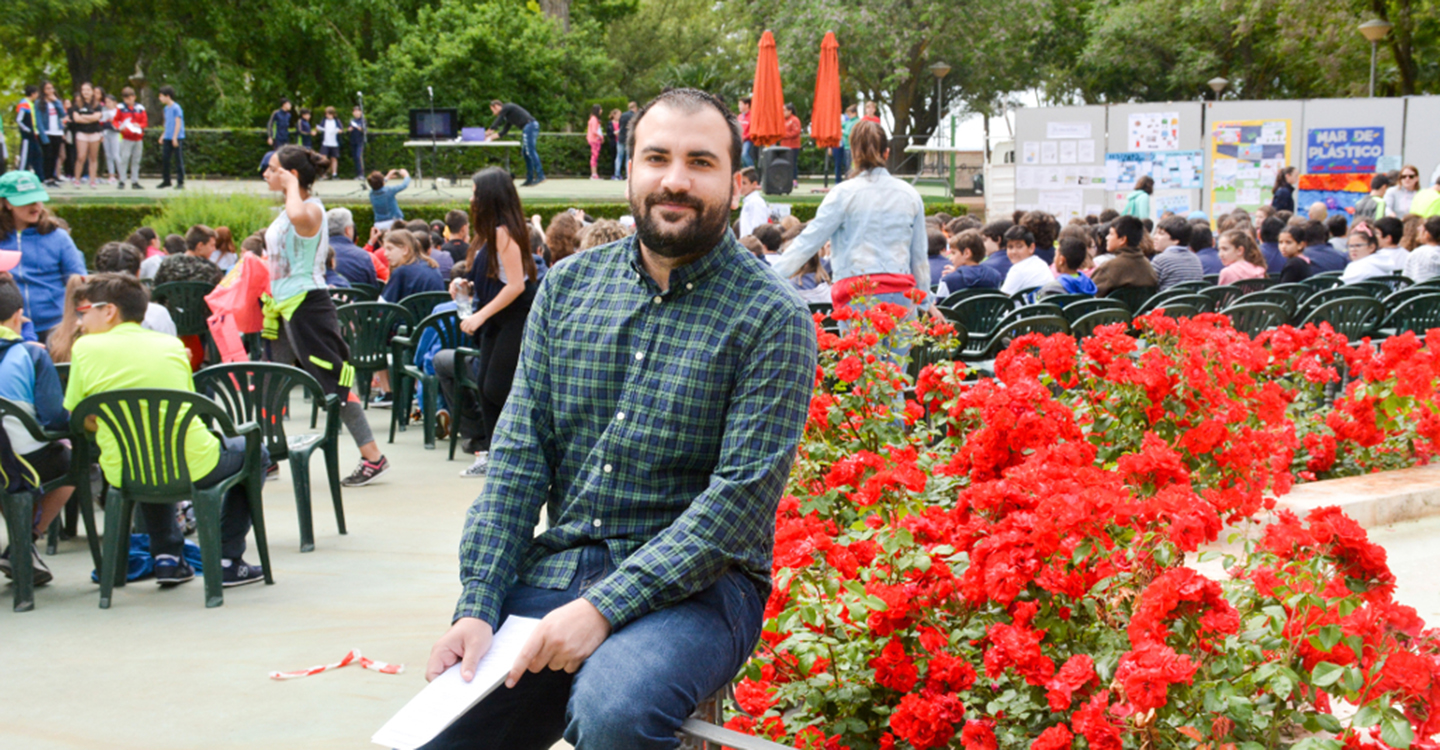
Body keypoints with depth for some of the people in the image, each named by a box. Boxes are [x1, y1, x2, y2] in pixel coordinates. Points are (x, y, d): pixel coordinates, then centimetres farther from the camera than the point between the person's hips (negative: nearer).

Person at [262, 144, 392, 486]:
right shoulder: (288, 210, 14)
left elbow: (299, 217, -42)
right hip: (284, 306, 10)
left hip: (307, 305, -10)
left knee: (332, 382, -8)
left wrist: (291, 185, -24)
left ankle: (373, 458, -4)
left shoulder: (312, 209, -15)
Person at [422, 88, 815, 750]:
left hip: (693, 583, -4)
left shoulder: (771, 318, -6)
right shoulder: (568, 287, 9)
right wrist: (478, 606, -6)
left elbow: (741, 495, -14)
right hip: (556, 571, 4)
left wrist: (606, 608, -22)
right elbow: (519, 456, 7)